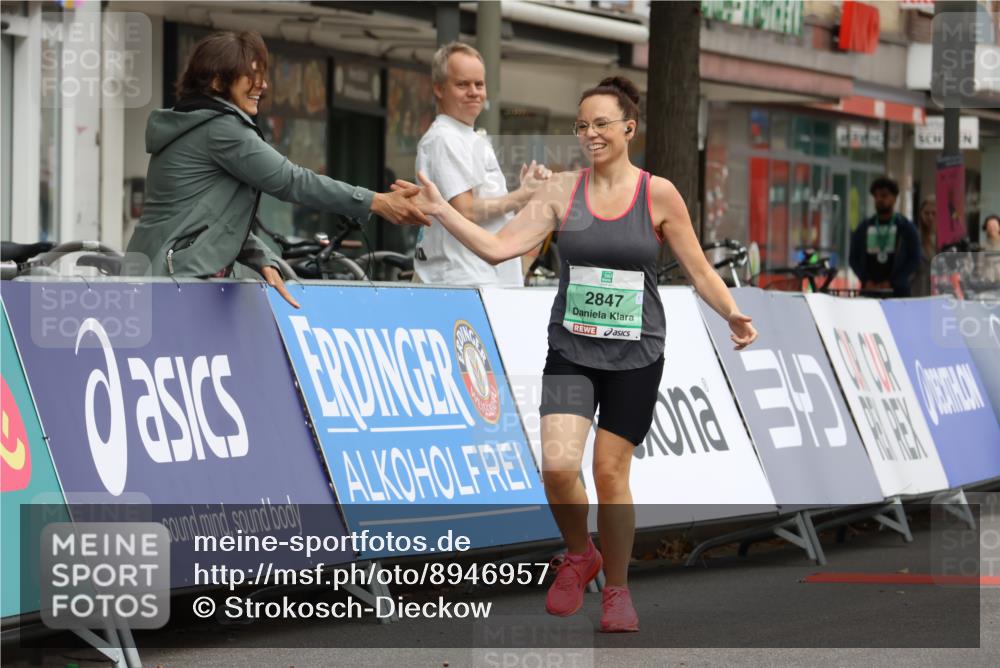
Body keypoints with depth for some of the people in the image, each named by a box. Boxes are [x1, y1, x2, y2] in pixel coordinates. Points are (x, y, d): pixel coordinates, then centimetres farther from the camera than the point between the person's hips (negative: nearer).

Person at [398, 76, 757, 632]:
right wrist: (441, 212, -14)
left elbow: (699, 269, 3)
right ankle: (579, 555, 13)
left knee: (611, 472, 3)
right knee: (558, 467, -15)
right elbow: (499, 248, -5)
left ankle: (617, 590, 21)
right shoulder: (563, 190, 0)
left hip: (636, 356, -1)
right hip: (572, 351, 1)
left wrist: (734, 315, -9)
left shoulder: (659, 194, -3)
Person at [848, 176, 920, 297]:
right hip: (869, 292, 2)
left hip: (897, 292, -2)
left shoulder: (905, 228, 7)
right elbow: (854, 258, 15)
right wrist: (866, 281, -2)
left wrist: (891, 283, -9)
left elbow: (914, 260, 1)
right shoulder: (864, 228, 16)